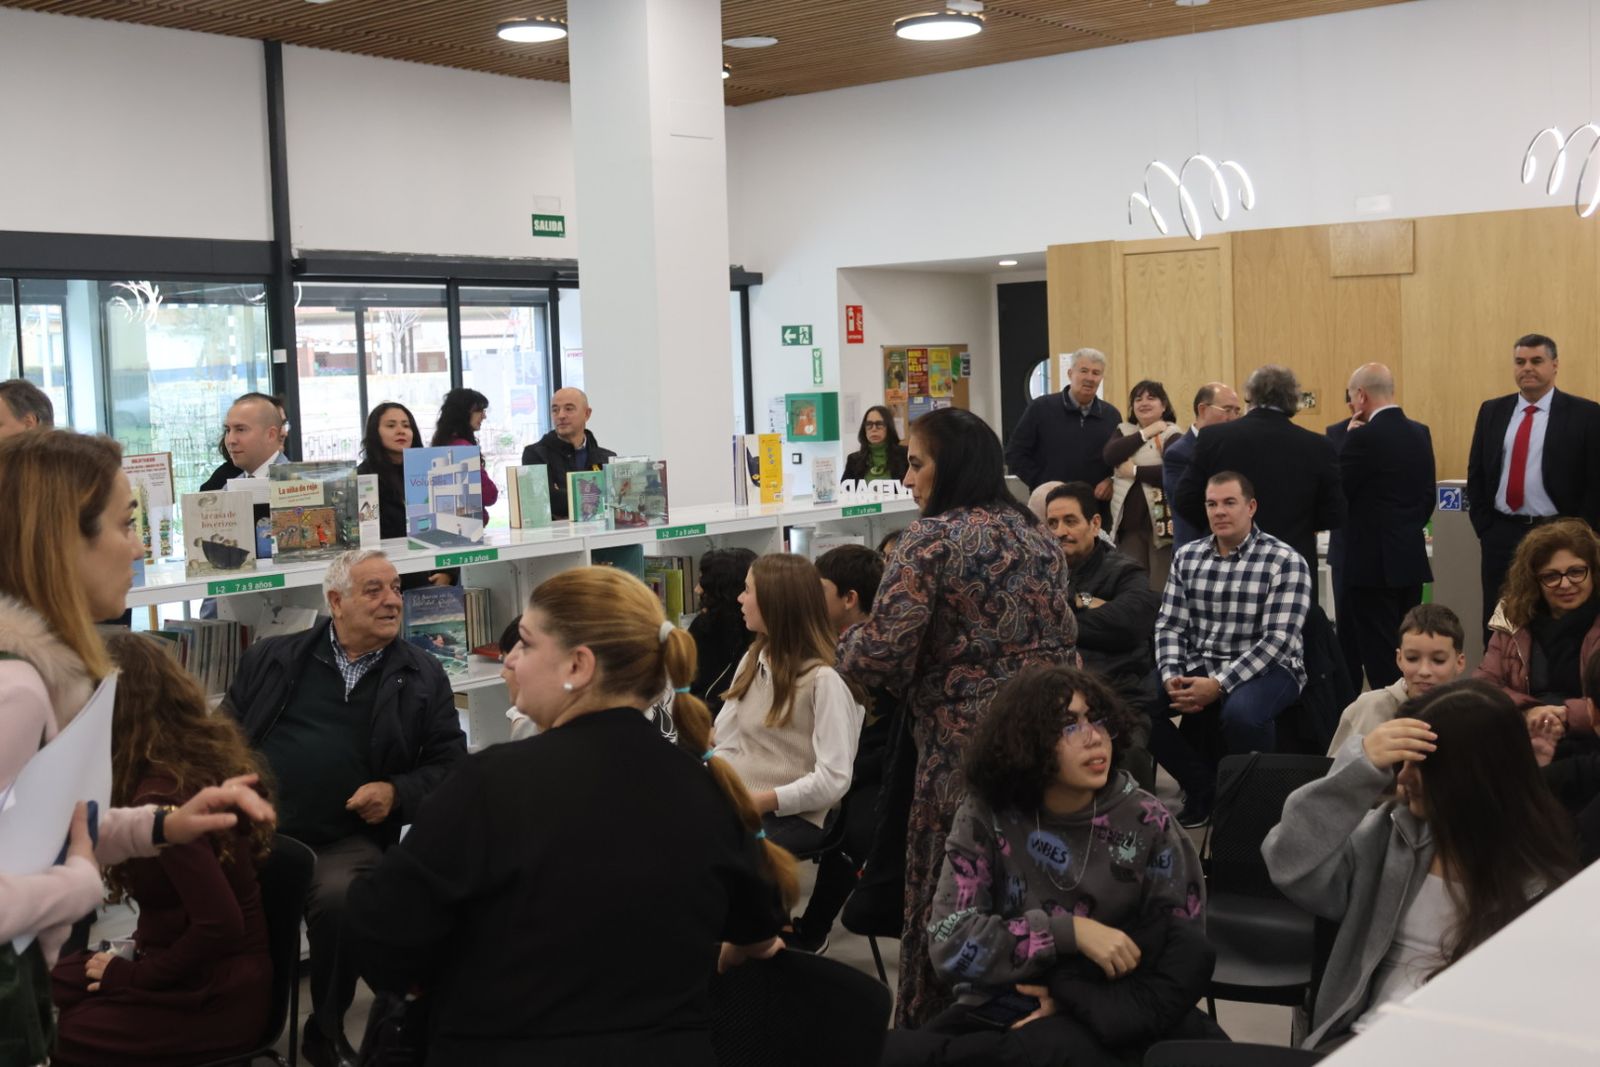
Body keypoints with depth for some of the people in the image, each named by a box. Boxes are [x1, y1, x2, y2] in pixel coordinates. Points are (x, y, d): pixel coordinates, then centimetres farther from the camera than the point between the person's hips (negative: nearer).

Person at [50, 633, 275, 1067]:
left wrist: (135, 975, -14)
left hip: (212, 996, -9)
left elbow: (221, 925, -28)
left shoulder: (158, 796, -26)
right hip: (225, 974, 9)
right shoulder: (210, 748, 0)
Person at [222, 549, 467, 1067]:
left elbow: (450, 765, 11)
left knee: (338, 900, -32)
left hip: (345, 840, -1)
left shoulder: (424, 677, 11)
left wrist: (398, 793, -7)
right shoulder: (272, 658, 13)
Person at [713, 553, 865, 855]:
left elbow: (834, 780, -16)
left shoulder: (825, 677, -10)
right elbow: (726, 746, 11)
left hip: (795, 815, -7)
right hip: (738, 801, 7)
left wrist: (764, 801, -20)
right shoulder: (753, 660, 15)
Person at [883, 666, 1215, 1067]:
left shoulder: (1145, 822, -4)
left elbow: (1185, 960, -1)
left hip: (1103, 1014, 0)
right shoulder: (986, 816, -4)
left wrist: (1073, 993, -13)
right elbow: (951, 944, -11)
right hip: (1001, 1009, 0)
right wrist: (1069, 932, -20)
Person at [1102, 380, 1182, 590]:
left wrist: (1135, 471, -13)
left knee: (1161, 586, -5)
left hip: (1161, 521, -5)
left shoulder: (1172, 435, -2)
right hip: (1129, 521, 5)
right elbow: (1109, 455, -6)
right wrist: (1145, 433, -6)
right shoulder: (1125, 431, 15)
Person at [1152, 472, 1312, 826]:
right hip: (1199, 666, 5)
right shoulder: (1187, 557, 8)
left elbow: (1278, 639, -16)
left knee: (1239, 713, -38)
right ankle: (1205, 788, 2)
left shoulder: (1286, 562, -8)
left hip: (1267, 668, -5)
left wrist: (1219, 685, -25)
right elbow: (1170, 625, 5)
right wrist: (1172, 677, -16)